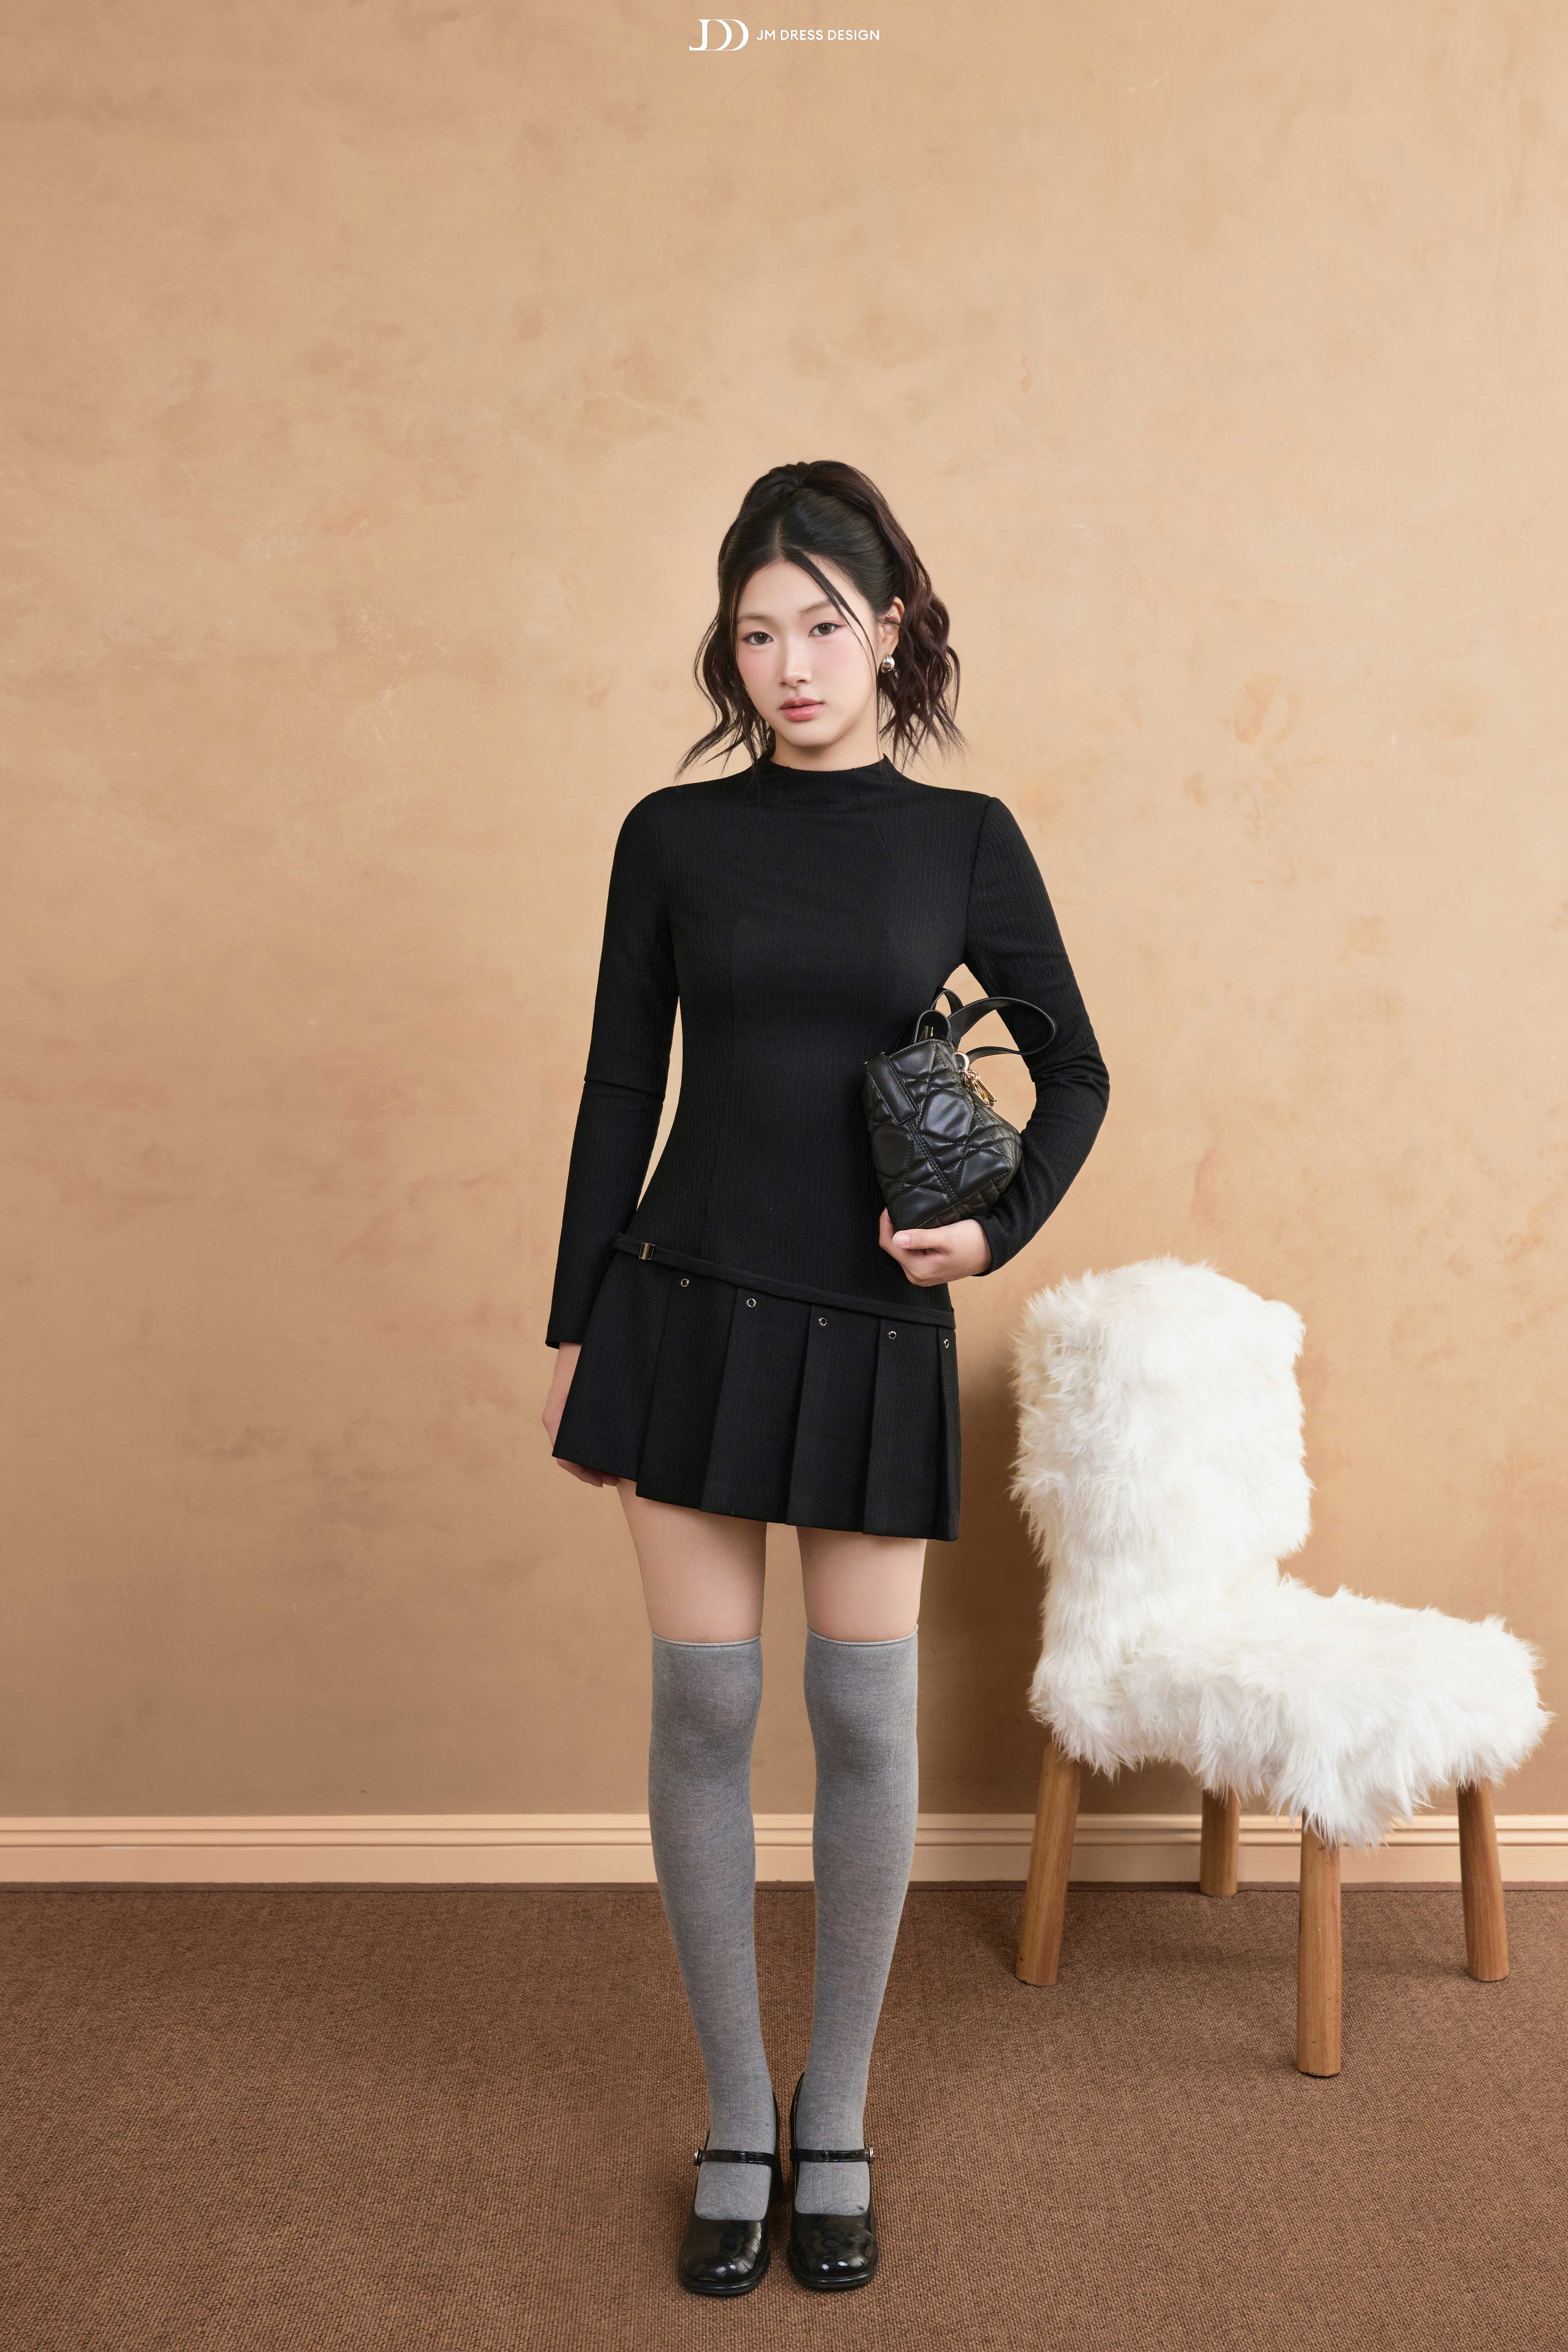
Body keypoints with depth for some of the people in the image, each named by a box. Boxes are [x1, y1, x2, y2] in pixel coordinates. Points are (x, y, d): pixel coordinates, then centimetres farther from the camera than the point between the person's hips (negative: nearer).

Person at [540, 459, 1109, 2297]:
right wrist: (572, 1331, 5)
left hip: (876, 1330, 0)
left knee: (866, 1715, 4)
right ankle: (736, 2122, 21)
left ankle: (836, 2122, 24)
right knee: (704, 1707, 4)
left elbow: (1074, 1074, 9)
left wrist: (1000, 1230, -8)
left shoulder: (965, 840, 3)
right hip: (691, 1309, 0)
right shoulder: (673, 834, 3)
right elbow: (620, 1090, 5)